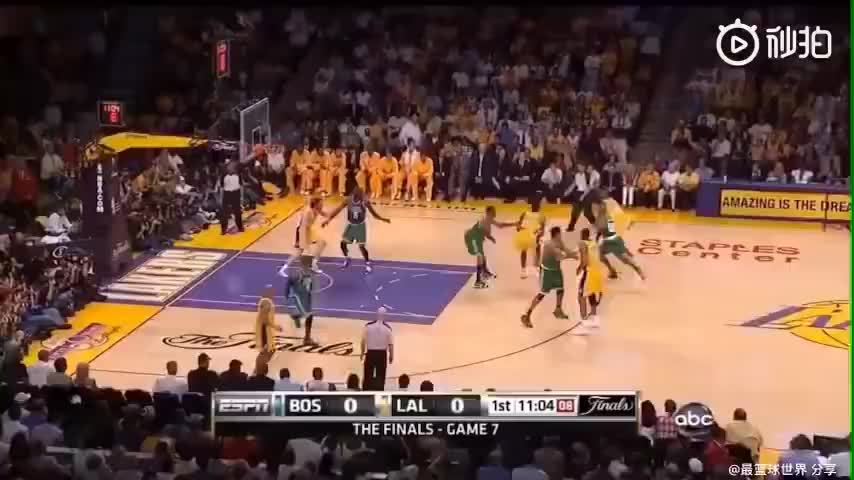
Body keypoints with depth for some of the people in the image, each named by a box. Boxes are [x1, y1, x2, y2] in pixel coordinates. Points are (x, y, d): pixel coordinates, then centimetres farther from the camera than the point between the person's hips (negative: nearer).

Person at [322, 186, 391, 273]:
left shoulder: (365, 201, -17)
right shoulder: (348, 200, -16)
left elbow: (373, 213, -4)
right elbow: (338, 210, -15)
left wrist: (383, 219, -12)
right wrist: (328, 219, -23)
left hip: (360, 226, -2)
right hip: (351, 225, 2)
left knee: (361, 246, -7)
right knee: (343, 243, 0)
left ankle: (367, 264, 12)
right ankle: (347, 259, 27)